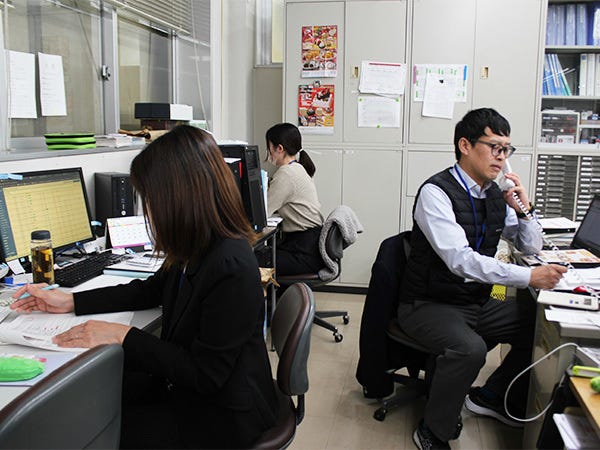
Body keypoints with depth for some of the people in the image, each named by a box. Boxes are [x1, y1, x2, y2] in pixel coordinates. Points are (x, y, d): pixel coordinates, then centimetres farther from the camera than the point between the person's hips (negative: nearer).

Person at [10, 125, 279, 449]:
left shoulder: (231, 269, -32)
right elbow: (153, 290, 15)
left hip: (224, 415, -8)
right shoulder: (199, 250, -2)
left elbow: (204, 375, -25)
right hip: (189, 385, 8)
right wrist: (71, 302, 12)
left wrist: (122, 335, -21)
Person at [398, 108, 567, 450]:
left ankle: (491, 396, 19)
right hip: (431, 304, -7)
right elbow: (460, 260, -29)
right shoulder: (436, 192, -18)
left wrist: (524, 209, -4)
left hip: (479, 302, 8)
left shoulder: (496, 195, 5)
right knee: (469, 348, -33)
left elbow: (532, 247, 15)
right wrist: (529, 277, -33)